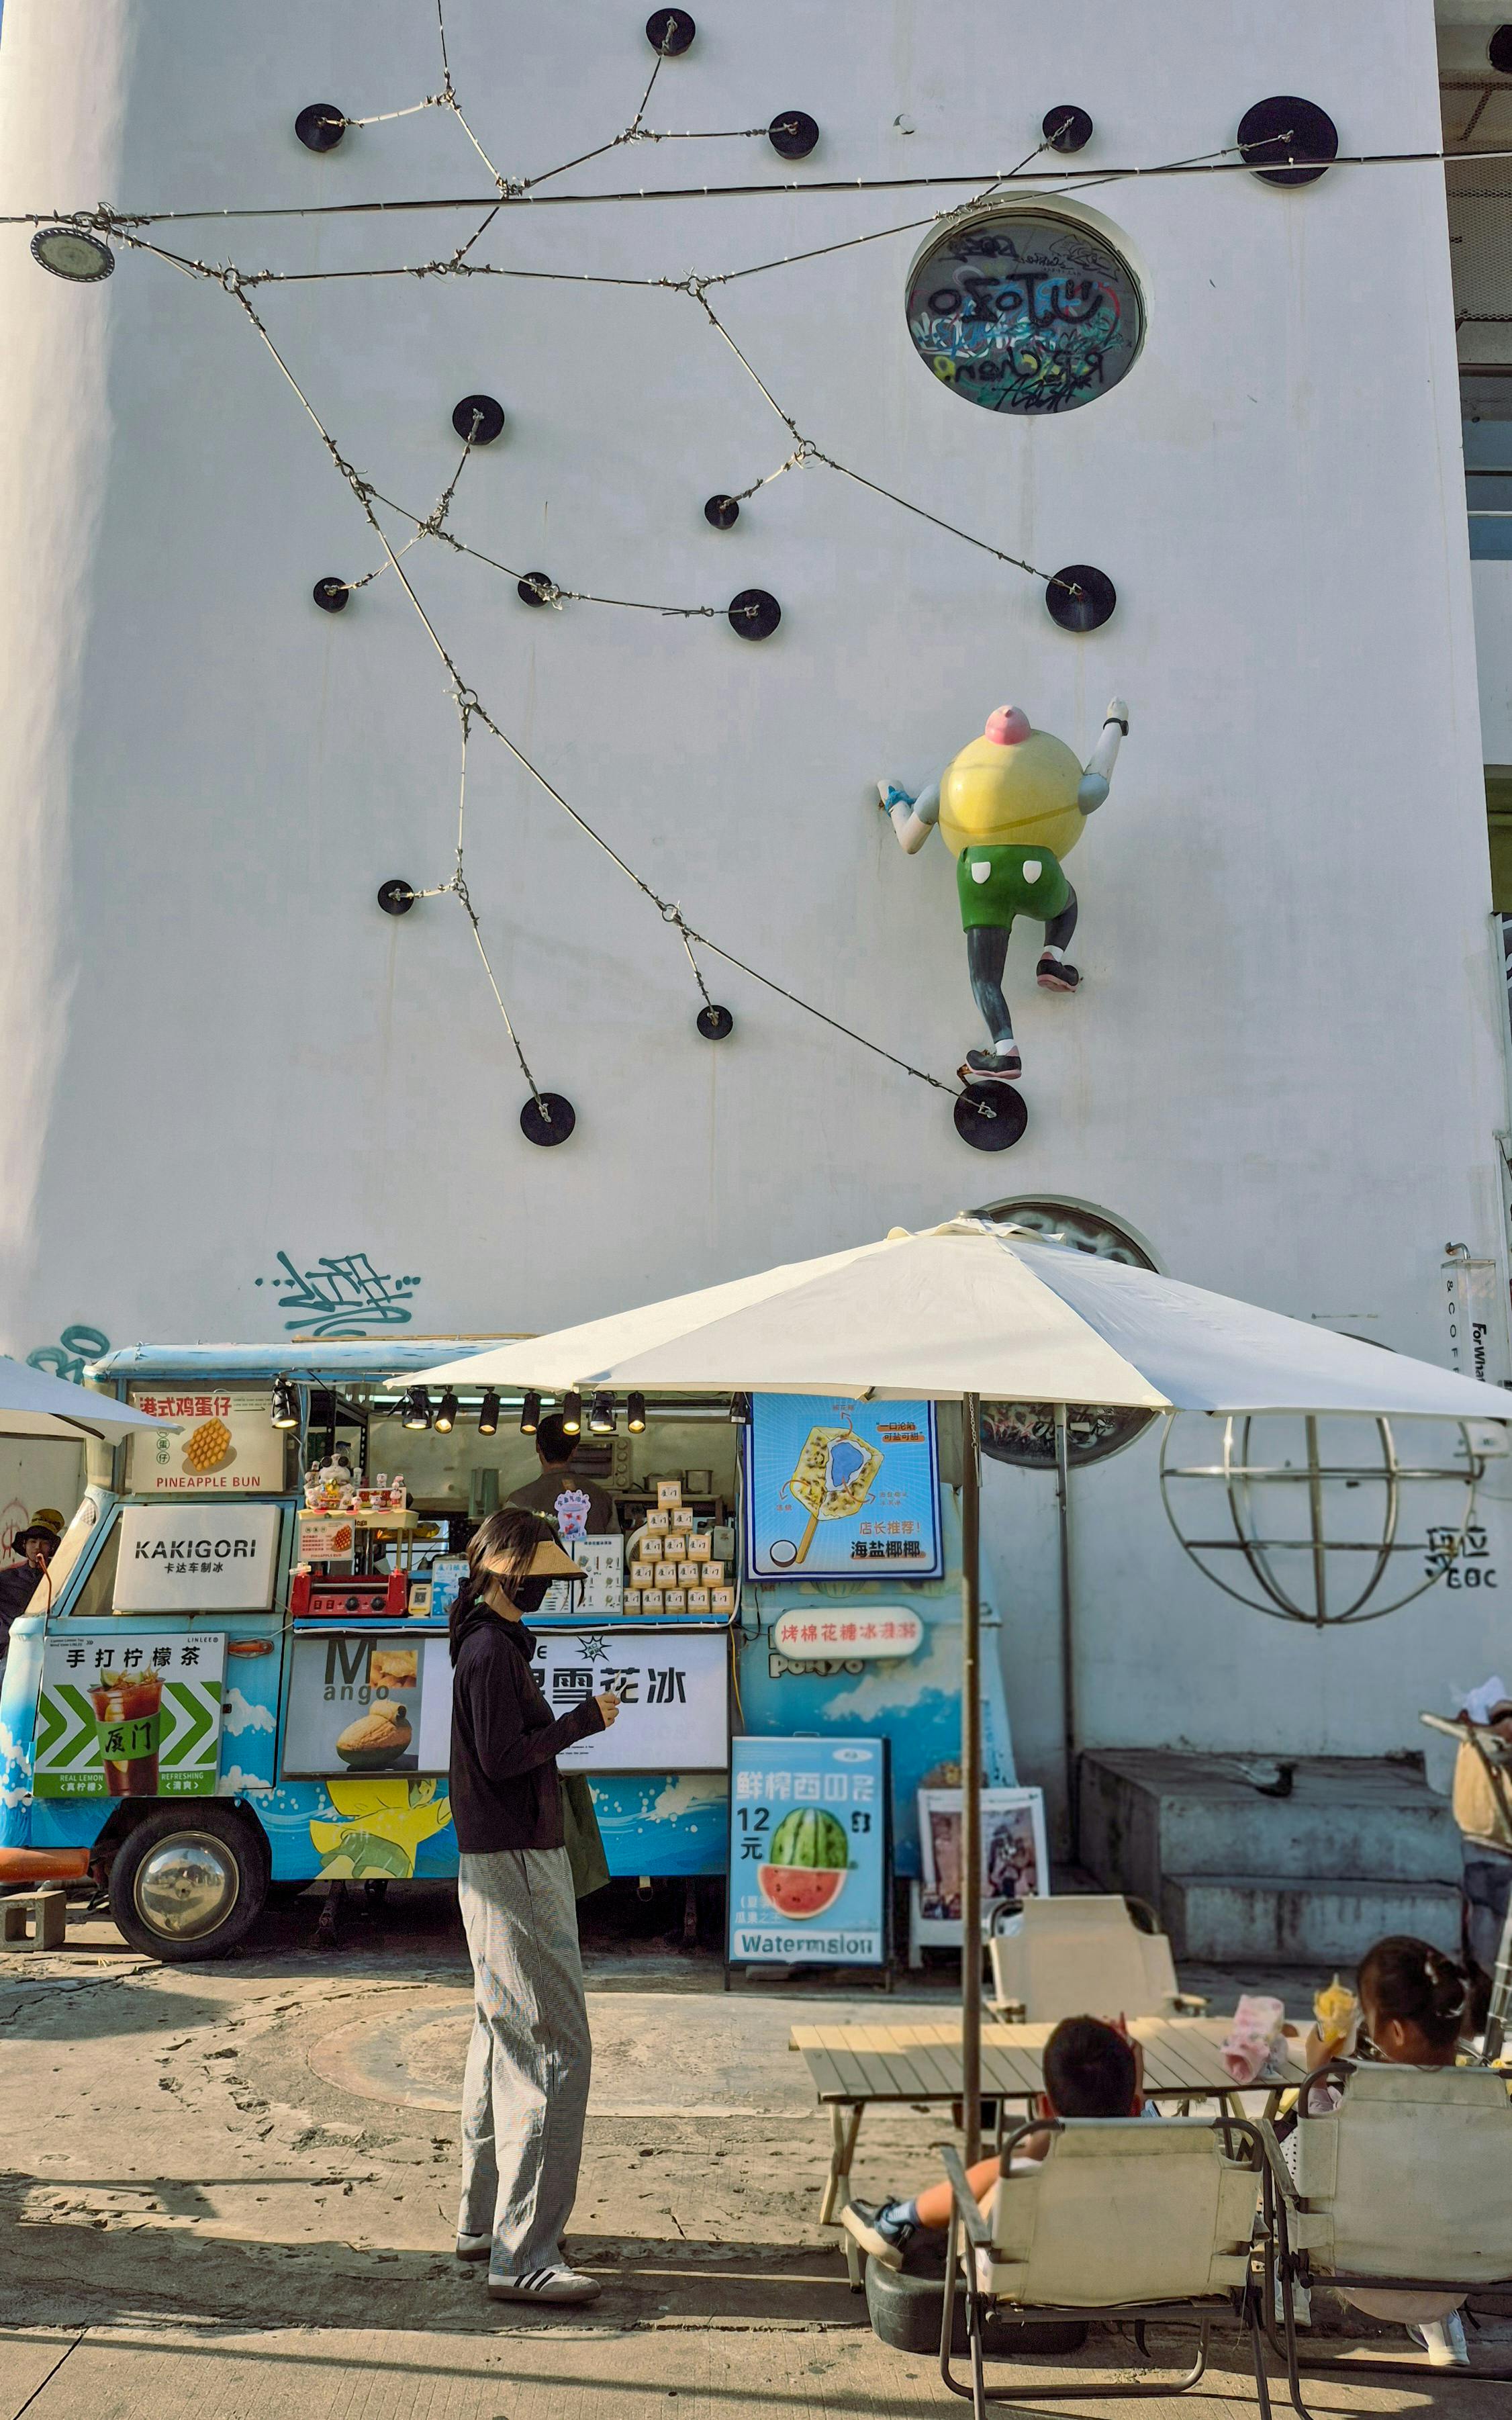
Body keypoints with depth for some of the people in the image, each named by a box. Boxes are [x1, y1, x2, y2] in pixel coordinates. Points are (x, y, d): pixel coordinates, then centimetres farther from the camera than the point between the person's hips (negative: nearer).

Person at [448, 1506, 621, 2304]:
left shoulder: (492, 1643, 15)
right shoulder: (491, 1650, -17)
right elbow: (501, 1757, -22)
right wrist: (585, 1720, -15)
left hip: (505, 1864, 11)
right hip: (515, 1869, -11)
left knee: (502, 2042, 19)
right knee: (553, 2051, -10)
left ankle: (481, 2221, 30)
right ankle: (522, 2256, -7)